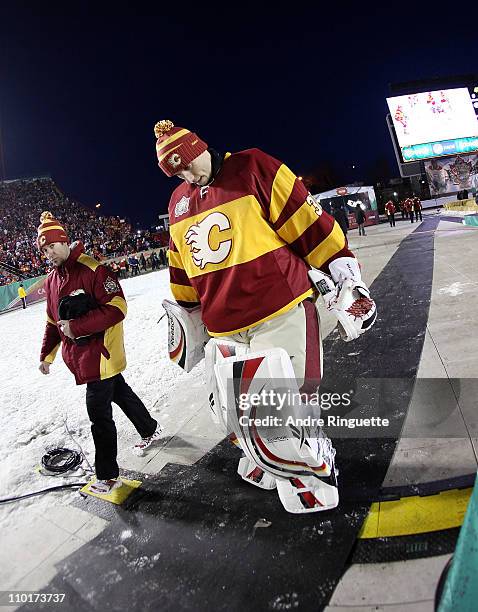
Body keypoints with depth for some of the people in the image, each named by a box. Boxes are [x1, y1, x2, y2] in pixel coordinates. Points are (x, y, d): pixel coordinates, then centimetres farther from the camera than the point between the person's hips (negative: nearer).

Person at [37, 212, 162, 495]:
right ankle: (150, 430, 44)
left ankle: (108, 475, 14)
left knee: (98, 411, -3)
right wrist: (47, 355, 15)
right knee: (119, 392, 22)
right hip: (80, 355, 8)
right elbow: (53, 321, 17)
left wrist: (77, 327, -24)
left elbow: (116, 307, -23)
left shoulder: (92, 269, -18)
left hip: (100, 352, -8)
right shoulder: (51, 280, 9)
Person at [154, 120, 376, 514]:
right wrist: (185, 323, 25)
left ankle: (311, 473, 28)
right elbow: (183, 276, 22)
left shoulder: (253, 169, -3)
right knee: (233, 414, 12)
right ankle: (268, 460, 42)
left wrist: (346, 286, -7)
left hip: (281, 314, -6)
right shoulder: (178, 204, 16)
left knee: (277, 416, -3)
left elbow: (311, 225, -6)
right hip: (224, 330, 6)